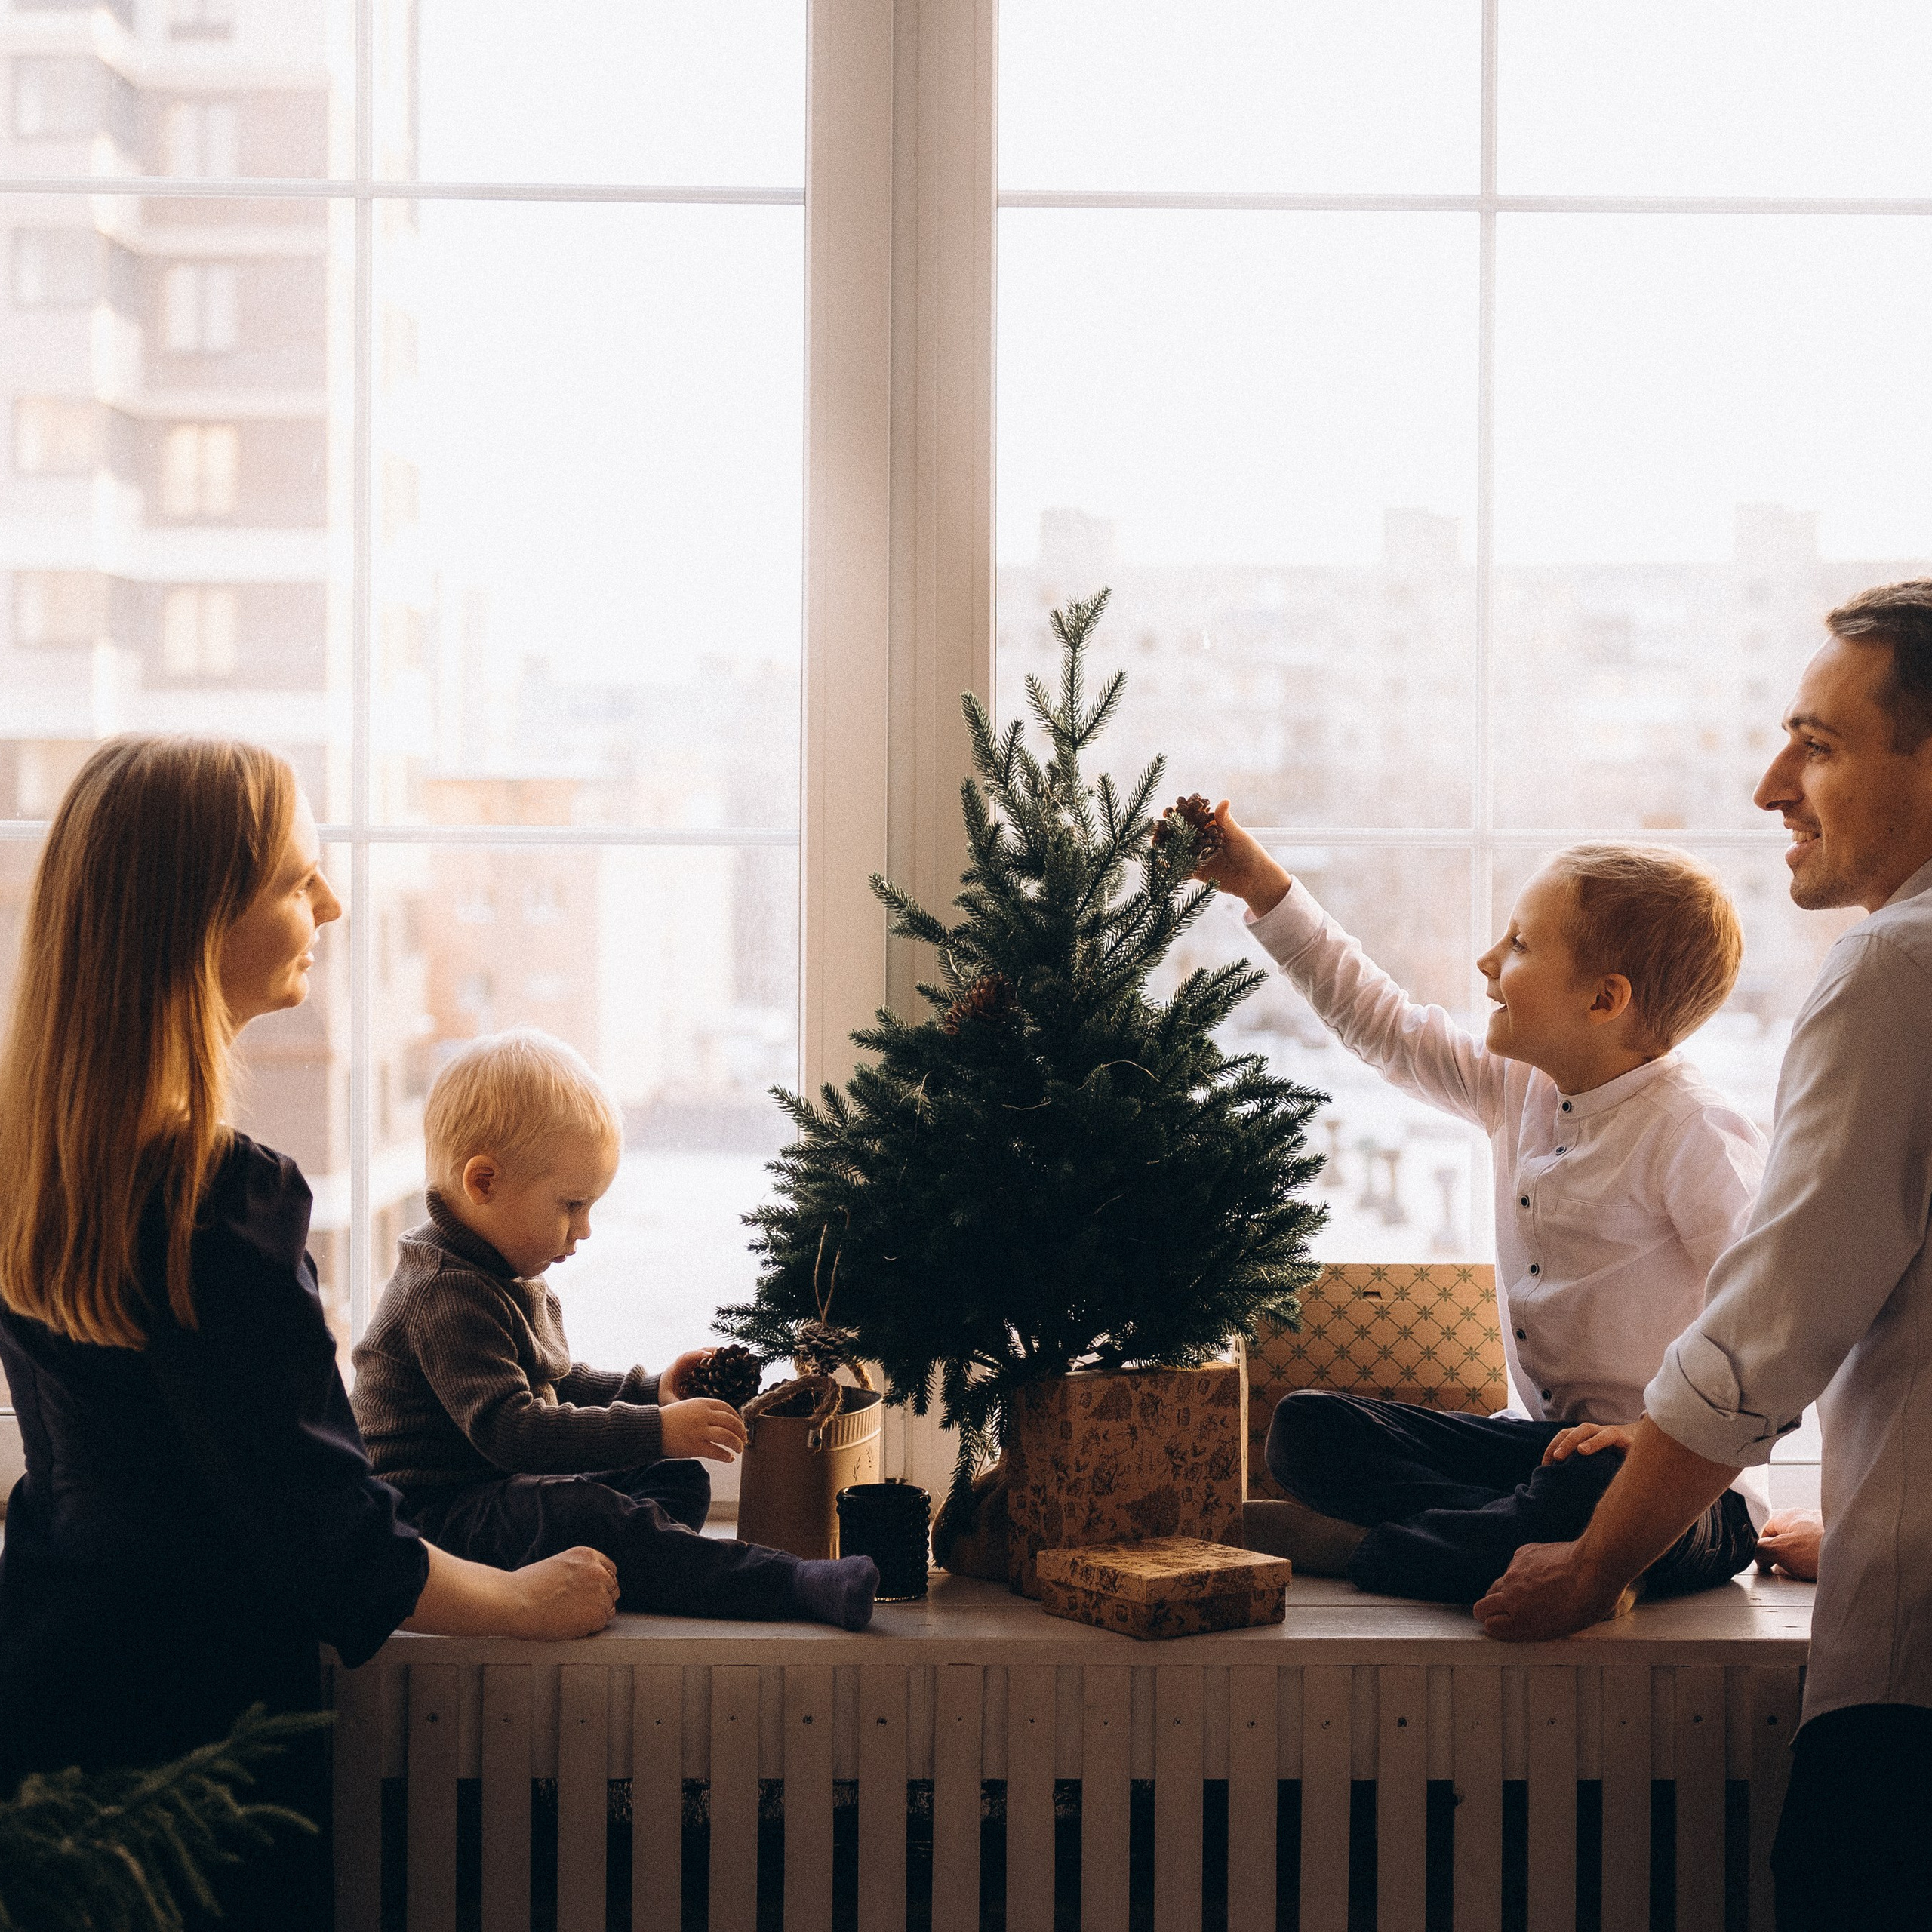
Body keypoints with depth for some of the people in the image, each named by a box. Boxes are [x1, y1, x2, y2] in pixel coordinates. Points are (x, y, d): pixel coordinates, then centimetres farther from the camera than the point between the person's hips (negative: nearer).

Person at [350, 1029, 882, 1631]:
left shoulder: (503, 1276, 15)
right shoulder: (446, 1294, -21)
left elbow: (550, 1386, 28)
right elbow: (507, 1428, -30)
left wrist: (652, 1392, 13)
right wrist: (655, 1430, -29)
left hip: (505, 1488, 11)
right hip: (434, 1513, -11)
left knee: (680, 1480, 6)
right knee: (584, 1513, -36)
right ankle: (795, 1585, -46)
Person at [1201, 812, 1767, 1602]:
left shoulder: (1689, 1130, -16)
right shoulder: (1523, 1088, 9)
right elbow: (1380, 1021, 20)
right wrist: (1262, 885, 20)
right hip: (1548, 1443, 8)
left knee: (1600, 1493, -43)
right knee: (1305, 1426, -5)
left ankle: (1361, 1548, -20)